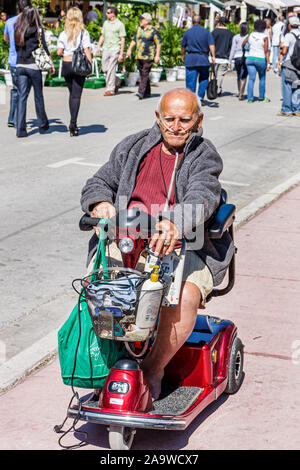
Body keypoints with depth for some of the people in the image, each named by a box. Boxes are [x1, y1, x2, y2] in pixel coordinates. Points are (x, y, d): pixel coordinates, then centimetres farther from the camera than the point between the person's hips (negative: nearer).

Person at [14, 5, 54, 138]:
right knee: (38, 96, 10)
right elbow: (44, 49, -4)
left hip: (20, 66, 3)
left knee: (22, 97, 3)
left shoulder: (17, 30, 5)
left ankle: (20, 129, -4)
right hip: (33, 66, -3)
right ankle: (42, 125, 22)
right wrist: (51, 64, 2)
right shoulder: (38, 30, -5)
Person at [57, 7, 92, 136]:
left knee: (72, 93, 17)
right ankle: (73, 123, -12)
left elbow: (59, 52, -1)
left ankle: (73, 124, 21)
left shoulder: (63, 34, 1)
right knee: (76, 95, -2)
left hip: (66, 64, 3)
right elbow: (87, 51, -9)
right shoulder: (84, 33, -6)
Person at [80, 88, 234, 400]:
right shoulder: (133, 148, 14)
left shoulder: (204, 157, 2)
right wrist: (101, 202, -12)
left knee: (185, 297, -31)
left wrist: (176, 224, -40)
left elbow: (202, 197, -17)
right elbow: (99, 182, 15)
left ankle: (154, 368, -7)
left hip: (183, 246, -3)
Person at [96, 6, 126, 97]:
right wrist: (98, 46, 6)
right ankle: (117, 82, 28)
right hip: (105, 49, 6)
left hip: (115, 49, -6)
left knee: (111, 70, -9)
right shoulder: (106, 23, 13)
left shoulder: (120, 24, -5)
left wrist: (121, 54, -11)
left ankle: (110, 90, -3)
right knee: (105, 69, 6)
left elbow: (122, 40, -6)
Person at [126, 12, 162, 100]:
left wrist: (157, 55, -12)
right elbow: (134, 40, 23)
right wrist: (129, 49, 9)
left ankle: (141, 92, -18)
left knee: (145, 74, -12)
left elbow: (159, 43, -6)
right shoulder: (139, 29, 15)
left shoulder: (153, 31, -5)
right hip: (139, 56, 7)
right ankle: (147, 92, 19)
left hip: (148, 56, -7)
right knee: (143, 75, 10)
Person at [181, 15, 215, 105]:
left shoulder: (187, 32, 5)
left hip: (190, 58, 0)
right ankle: (200, 98, 5)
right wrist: (213, 56, -5)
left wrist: (183, 55, 29)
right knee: (203, 79, 11)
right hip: (203, 59, 0)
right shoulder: (206, 32, 2)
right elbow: (211, 45, -6)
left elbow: (183, 46, 13)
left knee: (190, 80, 1)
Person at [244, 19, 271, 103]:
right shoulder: (264, 37, -7)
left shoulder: (250, 35, 5)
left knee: (251, 79, 2)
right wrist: (268, 63, -9)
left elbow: (242, 45, 8)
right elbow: (266, 51, -10)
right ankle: (261, 97, 22)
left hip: (250, 58, 3)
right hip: (261, 59, -3)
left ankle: (250, 98, -6)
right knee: (262, 78, 14)